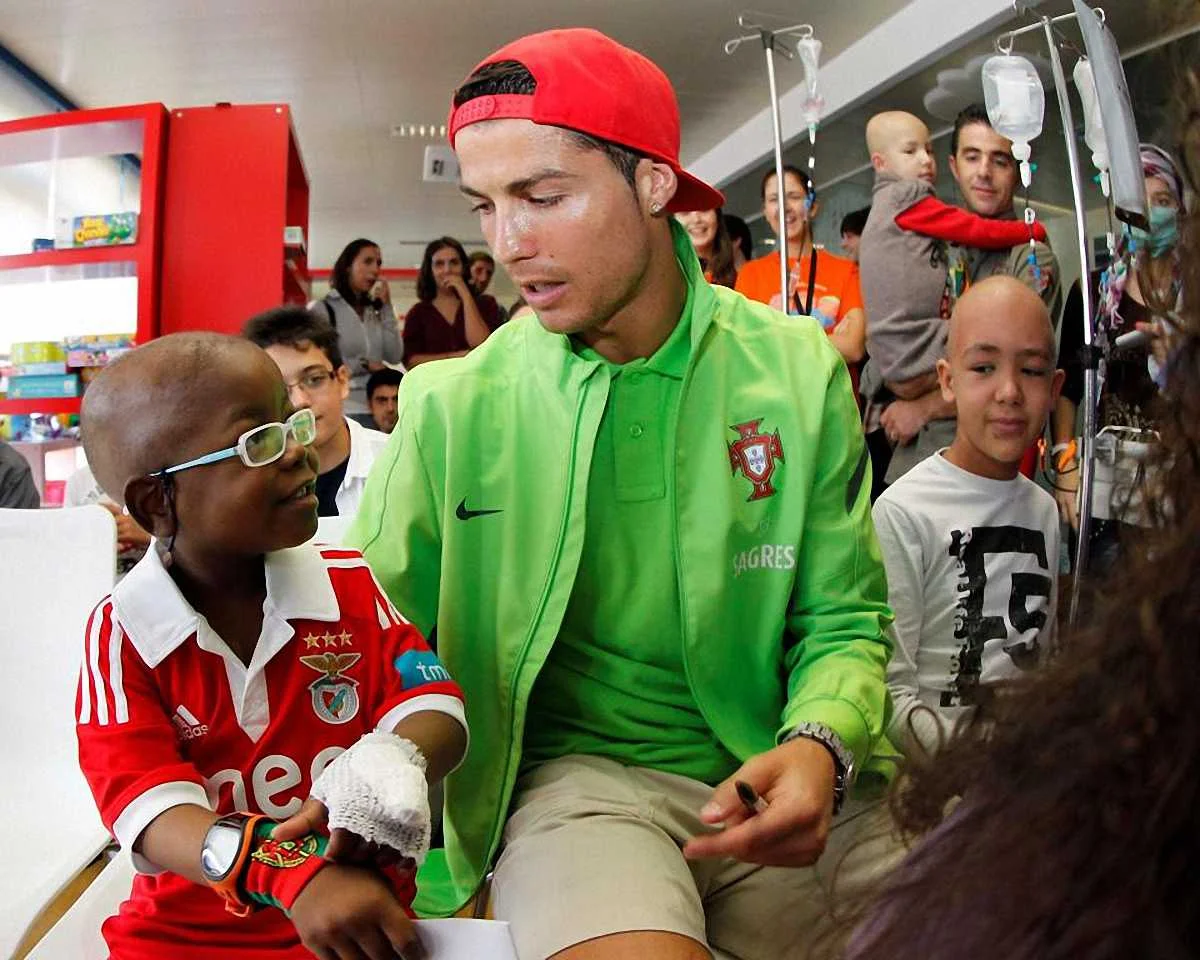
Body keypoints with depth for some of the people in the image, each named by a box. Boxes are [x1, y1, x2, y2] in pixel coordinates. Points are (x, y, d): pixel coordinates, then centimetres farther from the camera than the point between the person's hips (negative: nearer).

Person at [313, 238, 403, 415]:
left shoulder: (374, 311, 14)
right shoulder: (323, 309, -1)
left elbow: (394, 357, 3)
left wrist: (386, 307, 2)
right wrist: (363, 365, -8)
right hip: (344, 403, -4)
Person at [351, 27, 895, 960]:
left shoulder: (798, 370, -2)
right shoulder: (452, 404, -5)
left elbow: (842, 619, 2)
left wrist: (820, 743, -17)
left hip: (770, 773, 4)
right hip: (577, 770, -3)